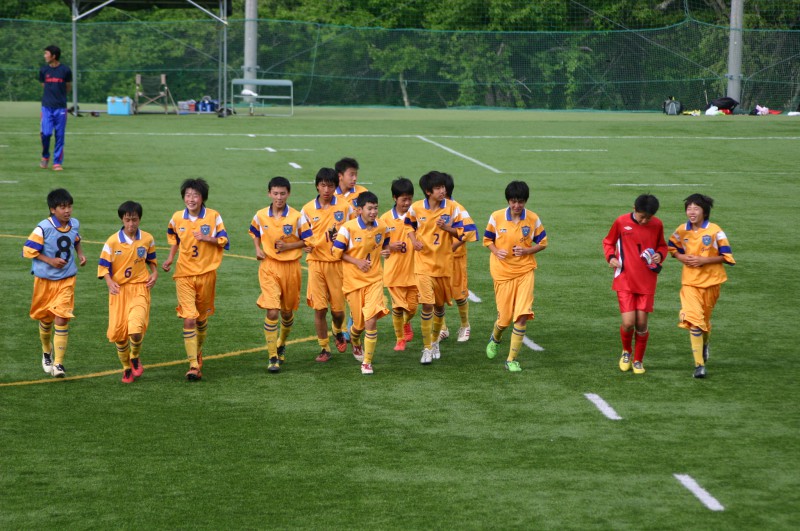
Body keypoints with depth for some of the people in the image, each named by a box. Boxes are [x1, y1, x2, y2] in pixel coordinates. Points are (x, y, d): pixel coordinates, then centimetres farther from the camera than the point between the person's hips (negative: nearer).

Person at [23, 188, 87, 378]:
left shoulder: (74, 224, -1)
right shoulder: (43, 228, -16)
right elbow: (28, 250, -13)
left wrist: (80, 253, 3)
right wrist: (50, 260, -20)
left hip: (66, 280, 2)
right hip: (44, 280, -2)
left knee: (61, 319, -12)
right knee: (46, 320, 14)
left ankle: (58, 363, -10)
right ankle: (47, 353, 41)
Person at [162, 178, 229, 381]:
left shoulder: (213, 216, -5)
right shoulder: (177, 218, 0)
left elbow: (224, 241, -3)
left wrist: (207, 238, -19)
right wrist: (170, 257, 6)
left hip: (207, 273, 0)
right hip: (184, 274, 0)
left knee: (201, 318, 14)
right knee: (188, 320, -12)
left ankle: (198, 352, 40)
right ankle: (193, 365, -13)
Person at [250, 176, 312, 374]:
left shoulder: (297, 217, -7)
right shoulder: (260, 216, -1)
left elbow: (308, 241, -2)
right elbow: (254, 233, 19)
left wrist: (288, 246, -15)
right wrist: (258, 249, 1)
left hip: (290, 267, 0)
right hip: (269, 267, 0)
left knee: (287, 312, 14)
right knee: (272, 312, -13)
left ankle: (281, 344, 43)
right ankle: (272, 358, -8)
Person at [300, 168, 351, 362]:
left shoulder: (345, 207, 0)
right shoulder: (308, 209, 3)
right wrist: (306, 245, -9)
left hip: (337, 262, 0)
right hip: (316, 261, 0)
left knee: (338, 308, 2)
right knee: (319, 308, -3)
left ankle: (338, 331, 36)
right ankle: (324, 348, 10)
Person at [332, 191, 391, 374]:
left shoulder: (382, 227, -2)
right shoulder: (348, 228, -13)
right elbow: (337, 251, -6)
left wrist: (386, 251, -5)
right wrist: (357, 262, -16)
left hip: (374, 279, 1)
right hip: (353, 280, -1)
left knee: (371, 320, -15)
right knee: (359, 323, 8)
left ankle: (367, 362, -3)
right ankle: (355, 343, 46)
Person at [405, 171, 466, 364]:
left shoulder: (452, 207, -5)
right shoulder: (416, 208, -6)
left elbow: (460, 232, 0)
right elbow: (409, 225, 13)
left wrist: (446, 227, -20)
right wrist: (413, 240, -5)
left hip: (444, 263, 2)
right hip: (423, 262, -2)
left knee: (439, 305, 14)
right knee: (427, 305, -13)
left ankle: (435, 342, 36)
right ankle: (427, 349, -3)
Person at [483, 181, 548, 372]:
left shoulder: (533, 219, -4)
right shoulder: (496, 217, -5)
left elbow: (542, 243, 6)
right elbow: (487, 239, 8)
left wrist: (526, 251, -12)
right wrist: (496, 251, -12)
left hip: (525, 271, 0)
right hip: (502, 272, 0)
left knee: (522, 315, -13)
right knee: (504, 317, 4)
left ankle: (512, 359, -2)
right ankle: (495, 338, 43)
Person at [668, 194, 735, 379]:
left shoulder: (715, 231, -12)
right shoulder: (681, 231, -2)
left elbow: (726, 256, -8)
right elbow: (672, 247, 17)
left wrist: (703, 260, -19)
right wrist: (681, 257, -6)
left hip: (711, 280, -1)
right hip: (690, 282, 1)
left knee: (704, 319, 16)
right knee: (693, 319, -16)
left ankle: (704, 344, 51)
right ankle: (699, 364, -16)